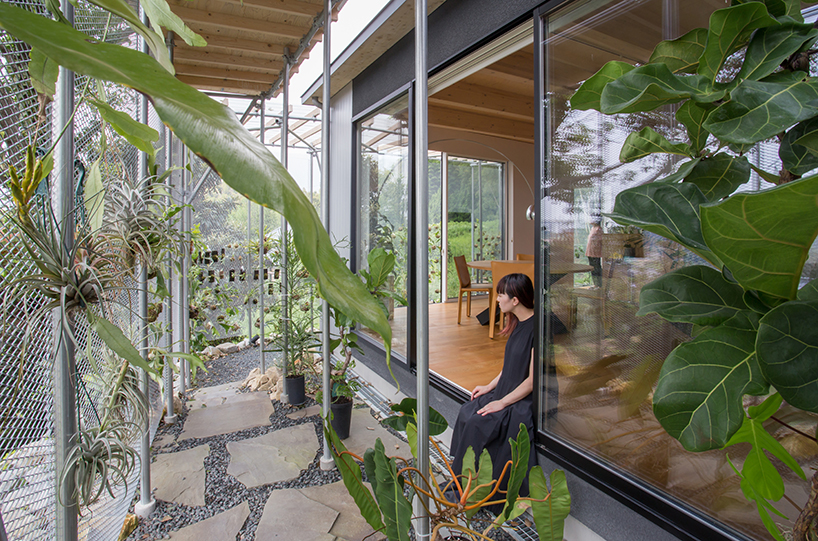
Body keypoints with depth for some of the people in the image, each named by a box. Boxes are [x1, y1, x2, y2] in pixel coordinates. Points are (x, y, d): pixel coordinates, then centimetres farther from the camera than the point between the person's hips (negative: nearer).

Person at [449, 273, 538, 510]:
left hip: (525, 402, -9)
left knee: (477, 424, -18)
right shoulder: (519, 324, 7)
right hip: (507, 393, 9)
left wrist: (502, 402, -18)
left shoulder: (536, 328, -21)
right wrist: (489, 387, 8)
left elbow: (533, 380, -21)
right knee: (467, 412, -6)